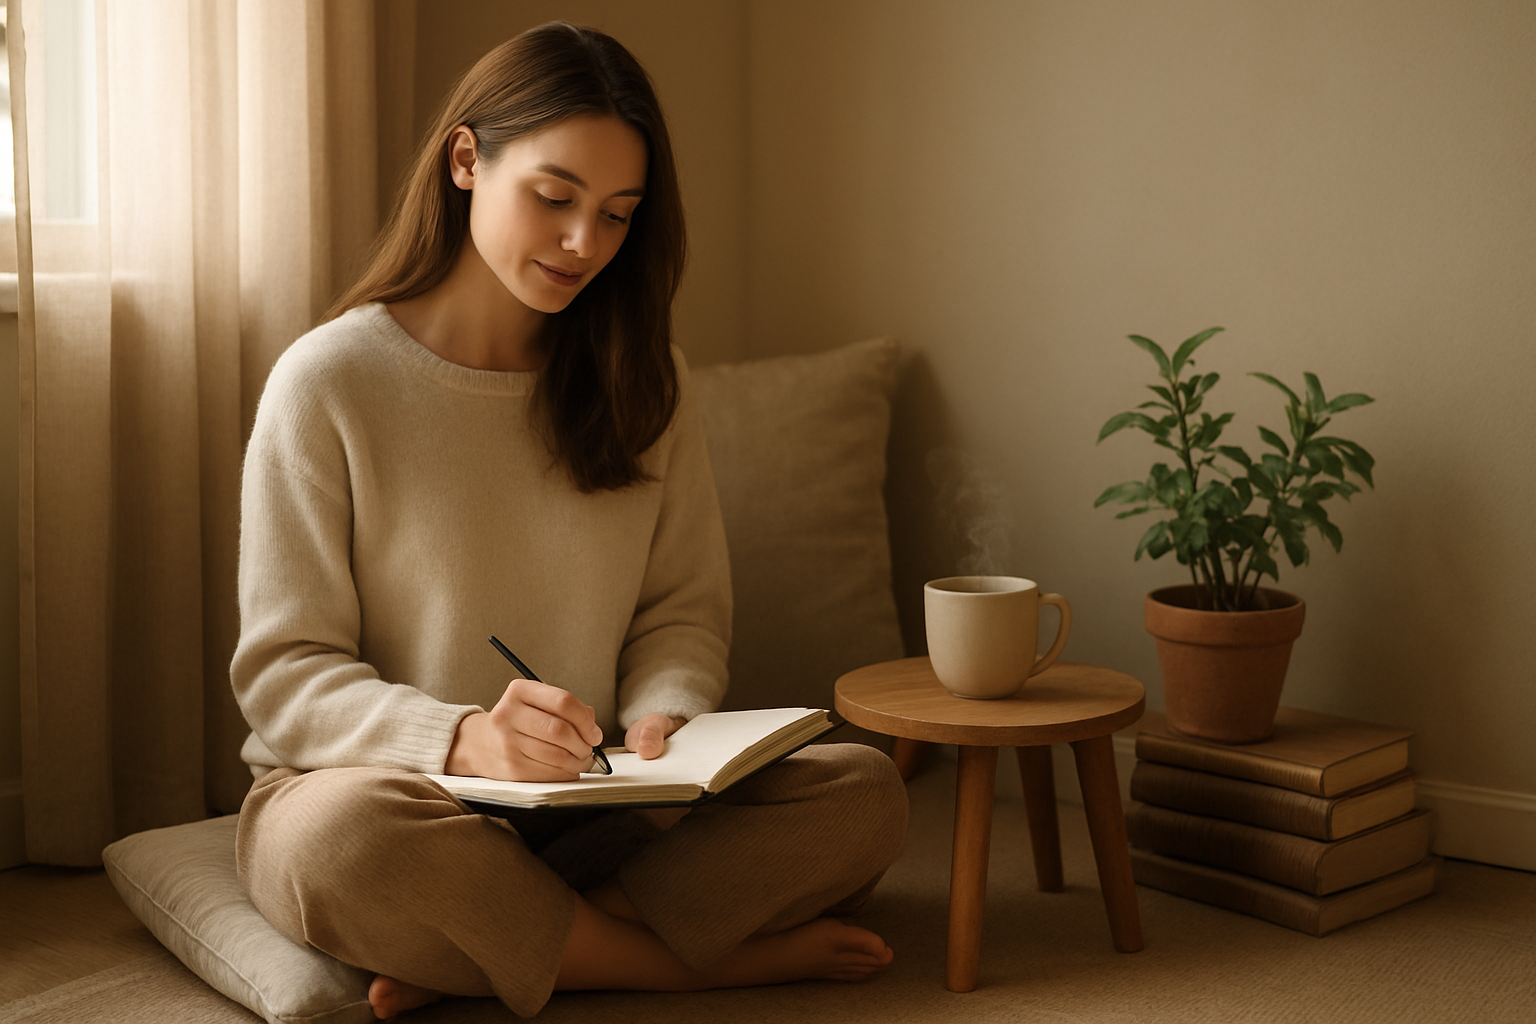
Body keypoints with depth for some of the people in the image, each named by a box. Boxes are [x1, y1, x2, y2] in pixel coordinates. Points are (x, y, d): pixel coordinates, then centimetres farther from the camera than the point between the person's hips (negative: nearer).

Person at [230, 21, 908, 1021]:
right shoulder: (330, 381, -7)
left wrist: (660, 719, -14)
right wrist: (462, 740, -29)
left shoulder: (644, 380, 7)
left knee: (864, 793, -18)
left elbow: (684, 611, 10)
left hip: (587, 817, 4)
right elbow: (283, 675, -10)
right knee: (349, 834, -40)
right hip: (368, 788, -3)